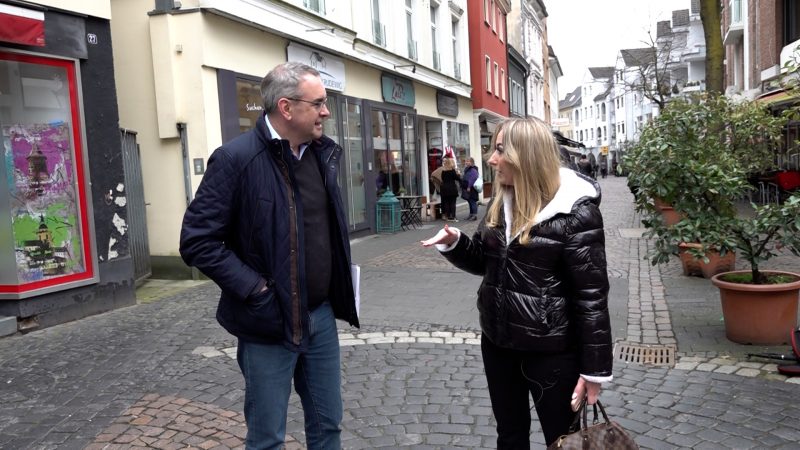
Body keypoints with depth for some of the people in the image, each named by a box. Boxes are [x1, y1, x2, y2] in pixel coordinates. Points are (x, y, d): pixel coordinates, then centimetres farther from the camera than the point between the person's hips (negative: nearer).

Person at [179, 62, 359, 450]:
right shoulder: (236, 158, -16)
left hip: (321, 315, 6)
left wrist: (338, 287, 7)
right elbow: (197, 241, -16)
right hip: (270, 322, -5)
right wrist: (255, 289, -20)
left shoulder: (323, 152, 4)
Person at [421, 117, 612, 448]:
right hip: (497, 340, 7)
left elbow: (591, 294, -16)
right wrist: (454, 243, -7)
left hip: (551, 348, -6)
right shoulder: (500, 201, 5)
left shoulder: (575, 211, -17)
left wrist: (595, 369, -15)